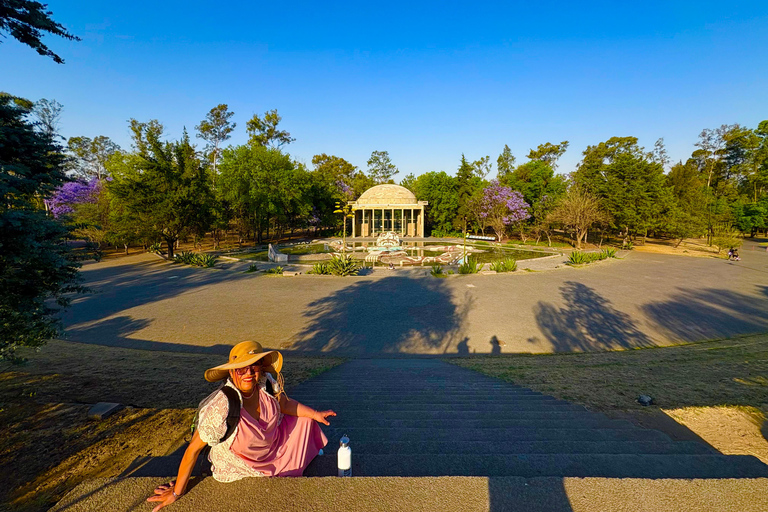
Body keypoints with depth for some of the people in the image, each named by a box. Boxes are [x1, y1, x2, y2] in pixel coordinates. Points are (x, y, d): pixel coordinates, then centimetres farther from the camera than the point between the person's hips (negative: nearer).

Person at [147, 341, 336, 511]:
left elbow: (285, 404, -3)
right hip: (241, 467, -5)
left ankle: (308, 451, 43)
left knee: (304, 419, 9)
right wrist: (177, 492, -15)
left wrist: (315, 414, 0)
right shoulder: (220, 408, -39)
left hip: (273, 445, 5)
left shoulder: (267, 384, -23)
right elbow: (193, 449, -26)